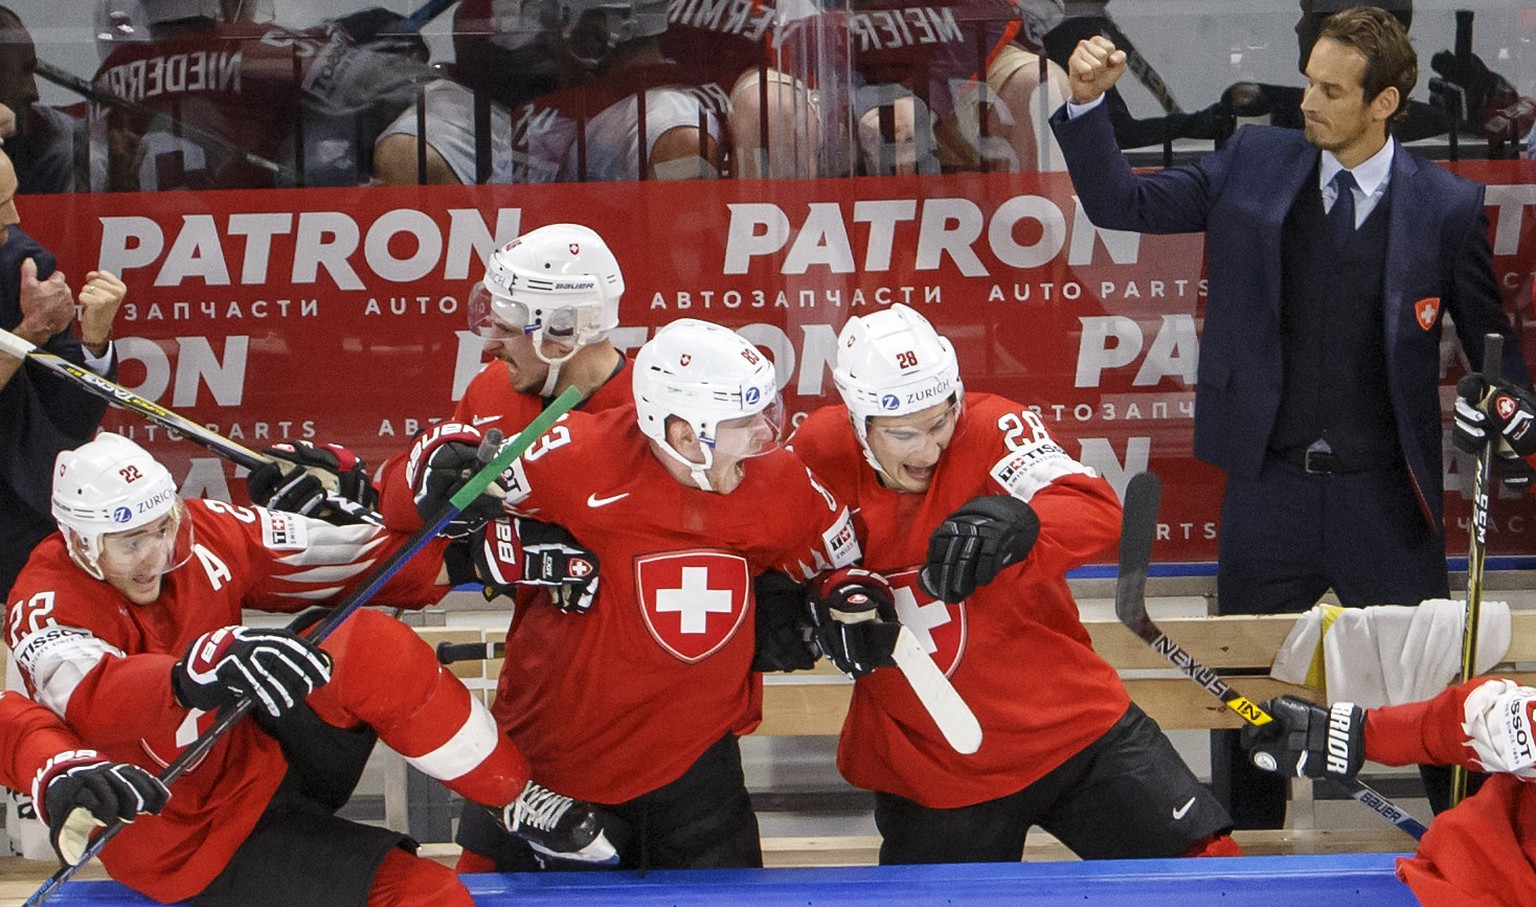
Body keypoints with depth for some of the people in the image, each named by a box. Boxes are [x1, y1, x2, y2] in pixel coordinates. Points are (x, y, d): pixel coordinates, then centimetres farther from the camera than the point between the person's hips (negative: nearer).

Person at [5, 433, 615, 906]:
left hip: (266, 755, 6)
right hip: (188, 839, -6)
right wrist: (207, 669, -63)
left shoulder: (198, 535, -6)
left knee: (372, 649, -20)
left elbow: (335, 559, -3)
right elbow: (93, 702, -45)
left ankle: (517, 803, -7)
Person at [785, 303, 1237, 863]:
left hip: (1077, 728, -1)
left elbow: (1098, 514, -28)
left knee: (1207, 860, -4)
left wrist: (1014, 525, -49)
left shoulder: (990, 429, -15)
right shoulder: (820, 455, -8)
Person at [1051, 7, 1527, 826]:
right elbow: (1121, 205, 3)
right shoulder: (1254, 165, 1)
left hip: (1385, 496, -2)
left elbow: (1494, 343, 2)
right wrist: (1087, 105, -11)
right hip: (1268, 488, 2)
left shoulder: (1447, 207, -4)